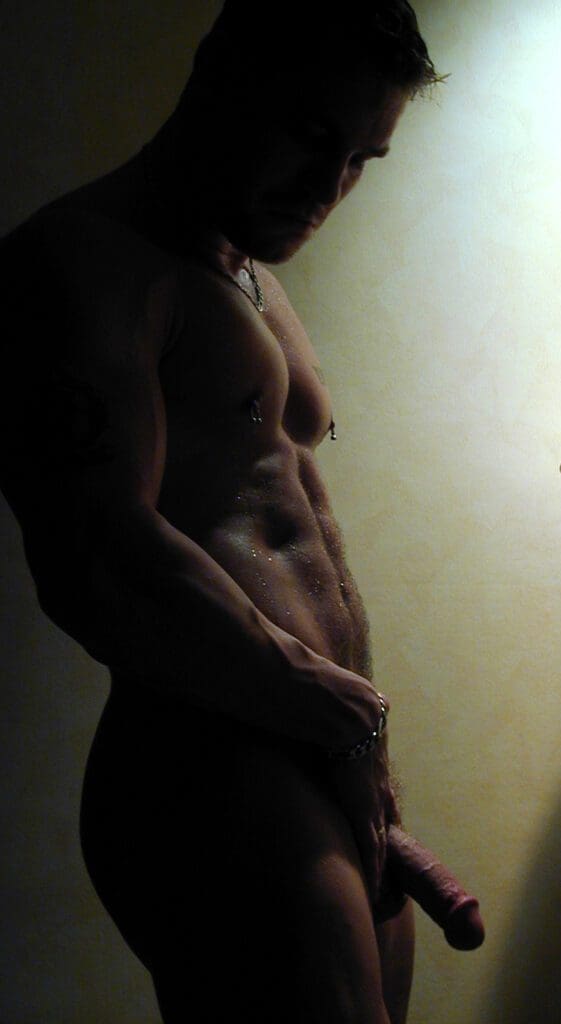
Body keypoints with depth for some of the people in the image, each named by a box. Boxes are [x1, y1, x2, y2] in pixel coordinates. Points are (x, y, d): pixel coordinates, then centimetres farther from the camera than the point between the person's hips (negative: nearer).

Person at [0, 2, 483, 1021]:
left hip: (328, 773, 9)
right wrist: (329, 704, -9)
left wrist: (365, 763, 13)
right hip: (210, 779, -9)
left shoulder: (254, 283, 21)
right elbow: (100, 570, -22)